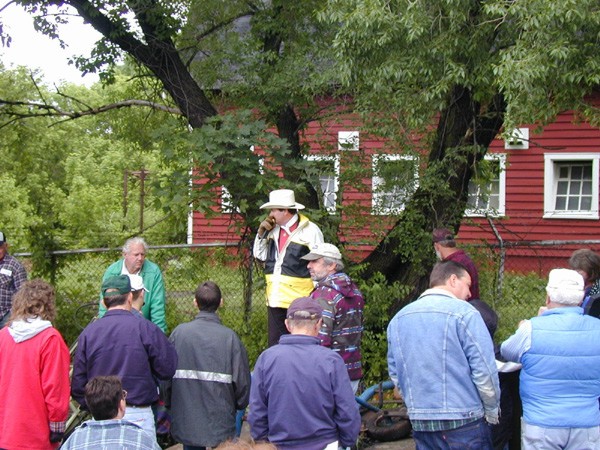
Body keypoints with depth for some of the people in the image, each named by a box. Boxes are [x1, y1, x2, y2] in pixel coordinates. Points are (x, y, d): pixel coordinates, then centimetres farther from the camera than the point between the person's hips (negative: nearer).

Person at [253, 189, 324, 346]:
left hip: (299, 300, -6)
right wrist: (261, 233, 3)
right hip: (275, 299, 6)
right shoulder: (274, 230, 10)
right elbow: (260, 256, 17)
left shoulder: (310, 231, -8)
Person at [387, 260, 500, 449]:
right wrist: (492, 412, 1)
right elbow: (484, 371, -13)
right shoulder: (463, 313, -11)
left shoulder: (398, 319, 8)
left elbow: (395, 372, 12)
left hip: (420, 423, 6)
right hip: (463, 421, -6)